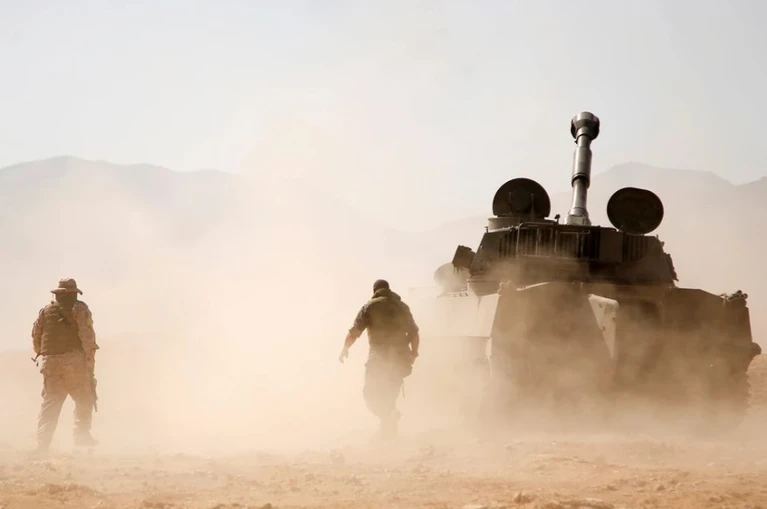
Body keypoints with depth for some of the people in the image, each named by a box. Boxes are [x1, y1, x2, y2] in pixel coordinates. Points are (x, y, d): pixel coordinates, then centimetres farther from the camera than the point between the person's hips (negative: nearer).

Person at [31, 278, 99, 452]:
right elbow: (87, 334, -10)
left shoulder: (45, 311, 13)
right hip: (74, 361, -4)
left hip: (50, 362, 4)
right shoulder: (79, 308, 1)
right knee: (84, 400, 8)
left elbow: (36, 337, 11)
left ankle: (43, 443, -1)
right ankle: (82, 436, 0)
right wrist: (90, 358, -8)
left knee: (50, 403, 6)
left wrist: (43, 355, 23)